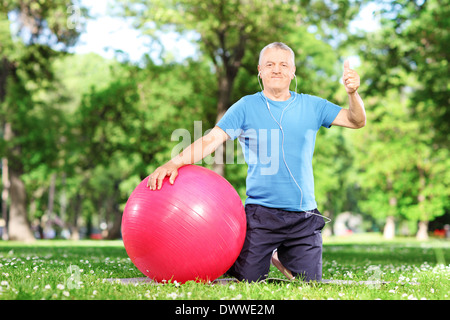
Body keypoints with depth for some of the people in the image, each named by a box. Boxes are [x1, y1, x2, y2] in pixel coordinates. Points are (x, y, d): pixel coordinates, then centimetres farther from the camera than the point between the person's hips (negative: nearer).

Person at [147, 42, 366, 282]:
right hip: (260, 212, -2)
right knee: (249, 280, -6)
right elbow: (211, 139, -7)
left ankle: (280, 256, 33)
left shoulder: (312, 106, 9)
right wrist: (174, 163, -21)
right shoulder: (246, 106, 1)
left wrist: (353, 93, -14)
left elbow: (356, 121, 8)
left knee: (310, 282, 2)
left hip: (304, 215, 2)